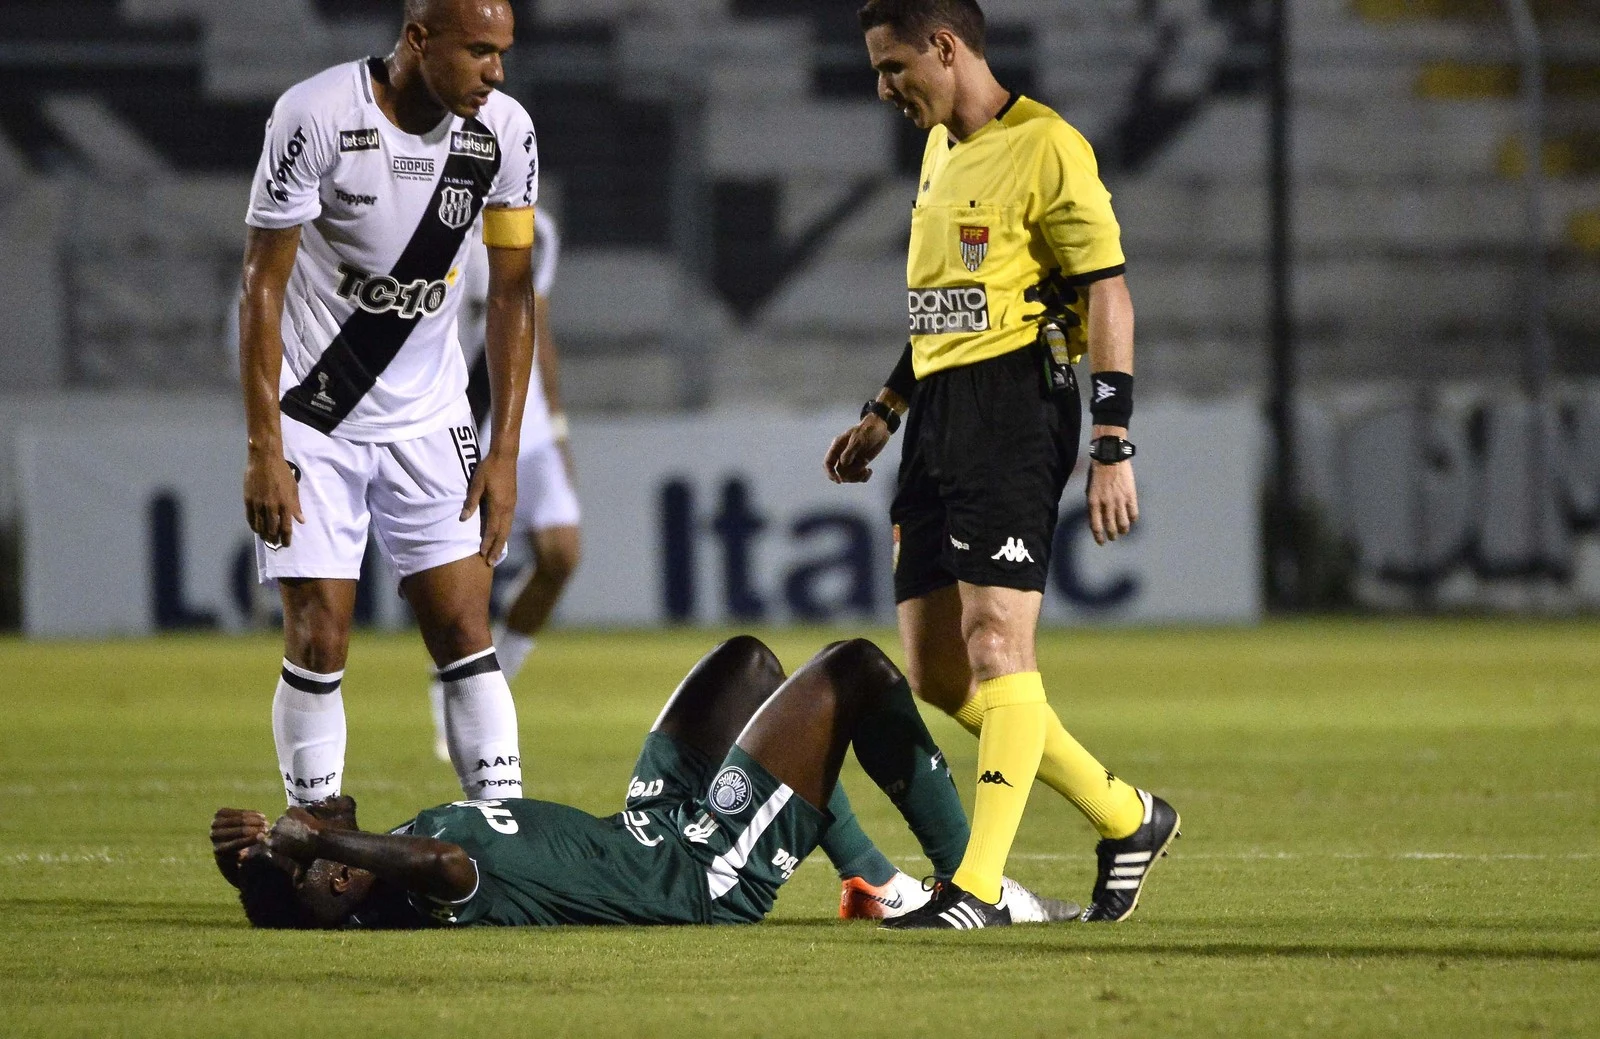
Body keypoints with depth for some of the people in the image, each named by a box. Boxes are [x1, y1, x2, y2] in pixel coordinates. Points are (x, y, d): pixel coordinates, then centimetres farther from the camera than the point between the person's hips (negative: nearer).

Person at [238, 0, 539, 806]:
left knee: (465, 631, -3)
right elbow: (263, 287, -14)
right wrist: (264, 451, -16)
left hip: (428, 418, 3)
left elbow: (511, 295, 3)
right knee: (319, 639, -6)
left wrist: (506, 451, 0)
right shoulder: (317, 116, -19)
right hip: (314, 413, -3)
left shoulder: (504, 130, -7)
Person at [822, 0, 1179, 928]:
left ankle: (980, 885, -13)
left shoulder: (1045, 147, -9)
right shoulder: (942, 151, 19)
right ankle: (1126, 818, 18)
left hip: (1015, 408, -9)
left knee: (996, 638, -14)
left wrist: (1113, 445, -16)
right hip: (938, 415, 9)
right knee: (936, 670, 6)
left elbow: (1107, 293, -12)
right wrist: (884, 415, 26)